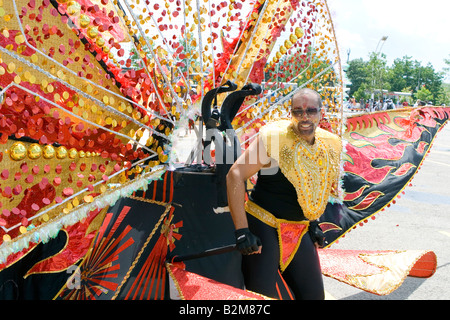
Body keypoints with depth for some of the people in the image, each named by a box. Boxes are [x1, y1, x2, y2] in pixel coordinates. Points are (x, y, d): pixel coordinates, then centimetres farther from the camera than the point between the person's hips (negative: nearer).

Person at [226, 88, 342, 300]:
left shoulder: (329, 146, 3)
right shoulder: (273, 137, -16)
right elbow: (235, 175, -21)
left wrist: (313, 223, 16)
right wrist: (241, 231, -25)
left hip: (299, 231, 6)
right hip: (263, 225, -6)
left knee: (314, 295, 10)